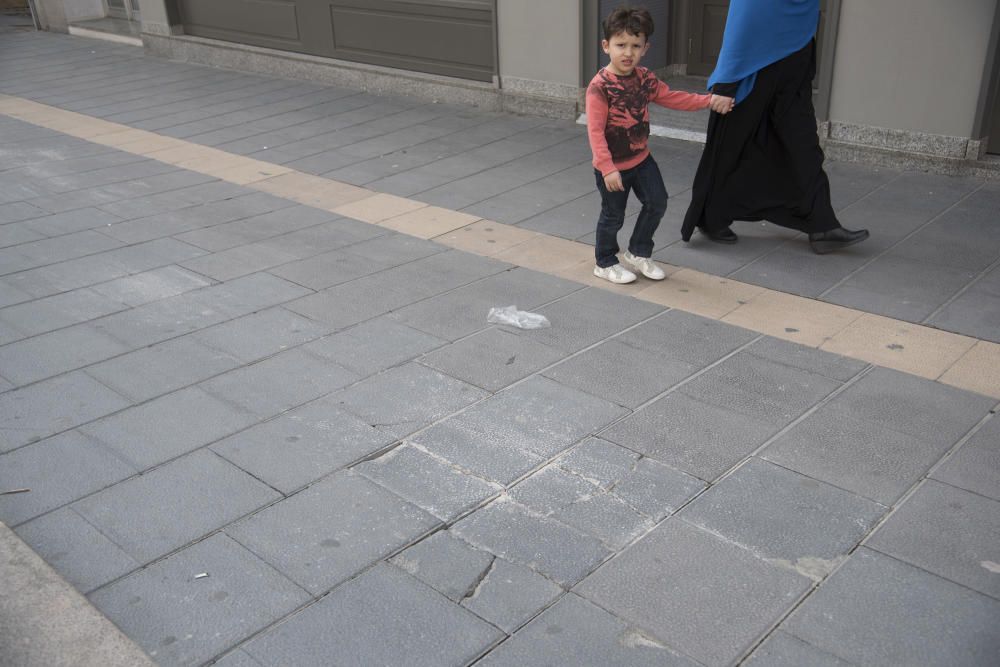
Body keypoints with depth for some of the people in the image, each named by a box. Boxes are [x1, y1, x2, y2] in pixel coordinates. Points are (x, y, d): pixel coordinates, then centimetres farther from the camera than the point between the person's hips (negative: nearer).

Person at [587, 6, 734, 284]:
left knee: (657, 203, 9)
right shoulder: (600, 86, -23)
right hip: (612, 167, -6)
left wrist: (709, 100, -1)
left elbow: (672, 98, 8)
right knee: (613, 216, 7)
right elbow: (595, 132, -25)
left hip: (641, 159, 7)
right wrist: (608, 169, -29)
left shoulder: (645, 78, -1)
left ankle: (638, 253, 29)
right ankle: (605, 263, 29)